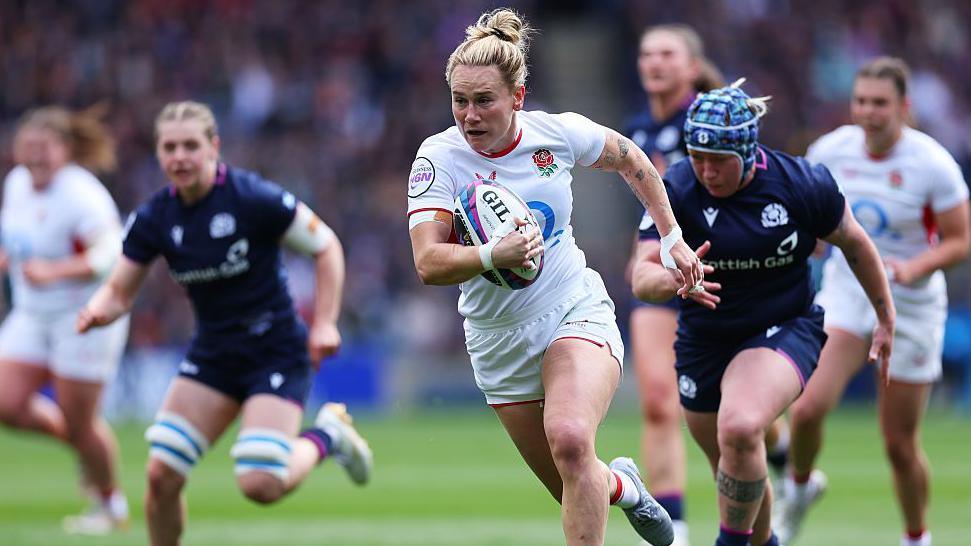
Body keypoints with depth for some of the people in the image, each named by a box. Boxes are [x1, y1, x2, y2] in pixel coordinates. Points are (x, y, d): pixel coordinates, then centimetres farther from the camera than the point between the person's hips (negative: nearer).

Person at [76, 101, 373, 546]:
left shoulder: (253, 198, -18)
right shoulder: (153, 218, -4)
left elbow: (326, 246, -7)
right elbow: (119, 290, 2)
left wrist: (324, 323, -14)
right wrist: (98, 310, -21)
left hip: (277, 353, -5)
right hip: (213, 354, 5)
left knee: (260, 484, -18)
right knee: (161, 475, -8)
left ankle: (326, 435, 14)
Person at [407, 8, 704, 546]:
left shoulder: (558, 132, -10)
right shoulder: (438, 157, -14)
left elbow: (633, 162, 12)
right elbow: (428, 263, -24)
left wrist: (672, 237, 11)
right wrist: (492, 255, -42)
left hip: (577, 314, -1)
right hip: (499, 339, 1)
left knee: (570, 441, -30)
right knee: (575, 491, 9)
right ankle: (621, 484, 43)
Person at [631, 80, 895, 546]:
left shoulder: (802, 184, -14)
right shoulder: (676, 189, -13)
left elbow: (854, 244, 3)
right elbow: (641, 277, -20)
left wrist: (886, 319, 12)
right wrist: (674, 279, -44)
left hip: (784, 331, -3)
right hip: (704, 342, 3)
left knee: (739, 429, -31)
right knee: (732, 473, 14)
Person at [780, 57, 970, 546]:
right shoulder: (831, 151, -6)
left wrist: (915, 267, -27)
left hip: (910, 307, -2)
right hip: (845, 293, 2)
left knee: (900, 445, 3)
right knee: (807, 408, -21)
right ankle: (801, 485, 11)